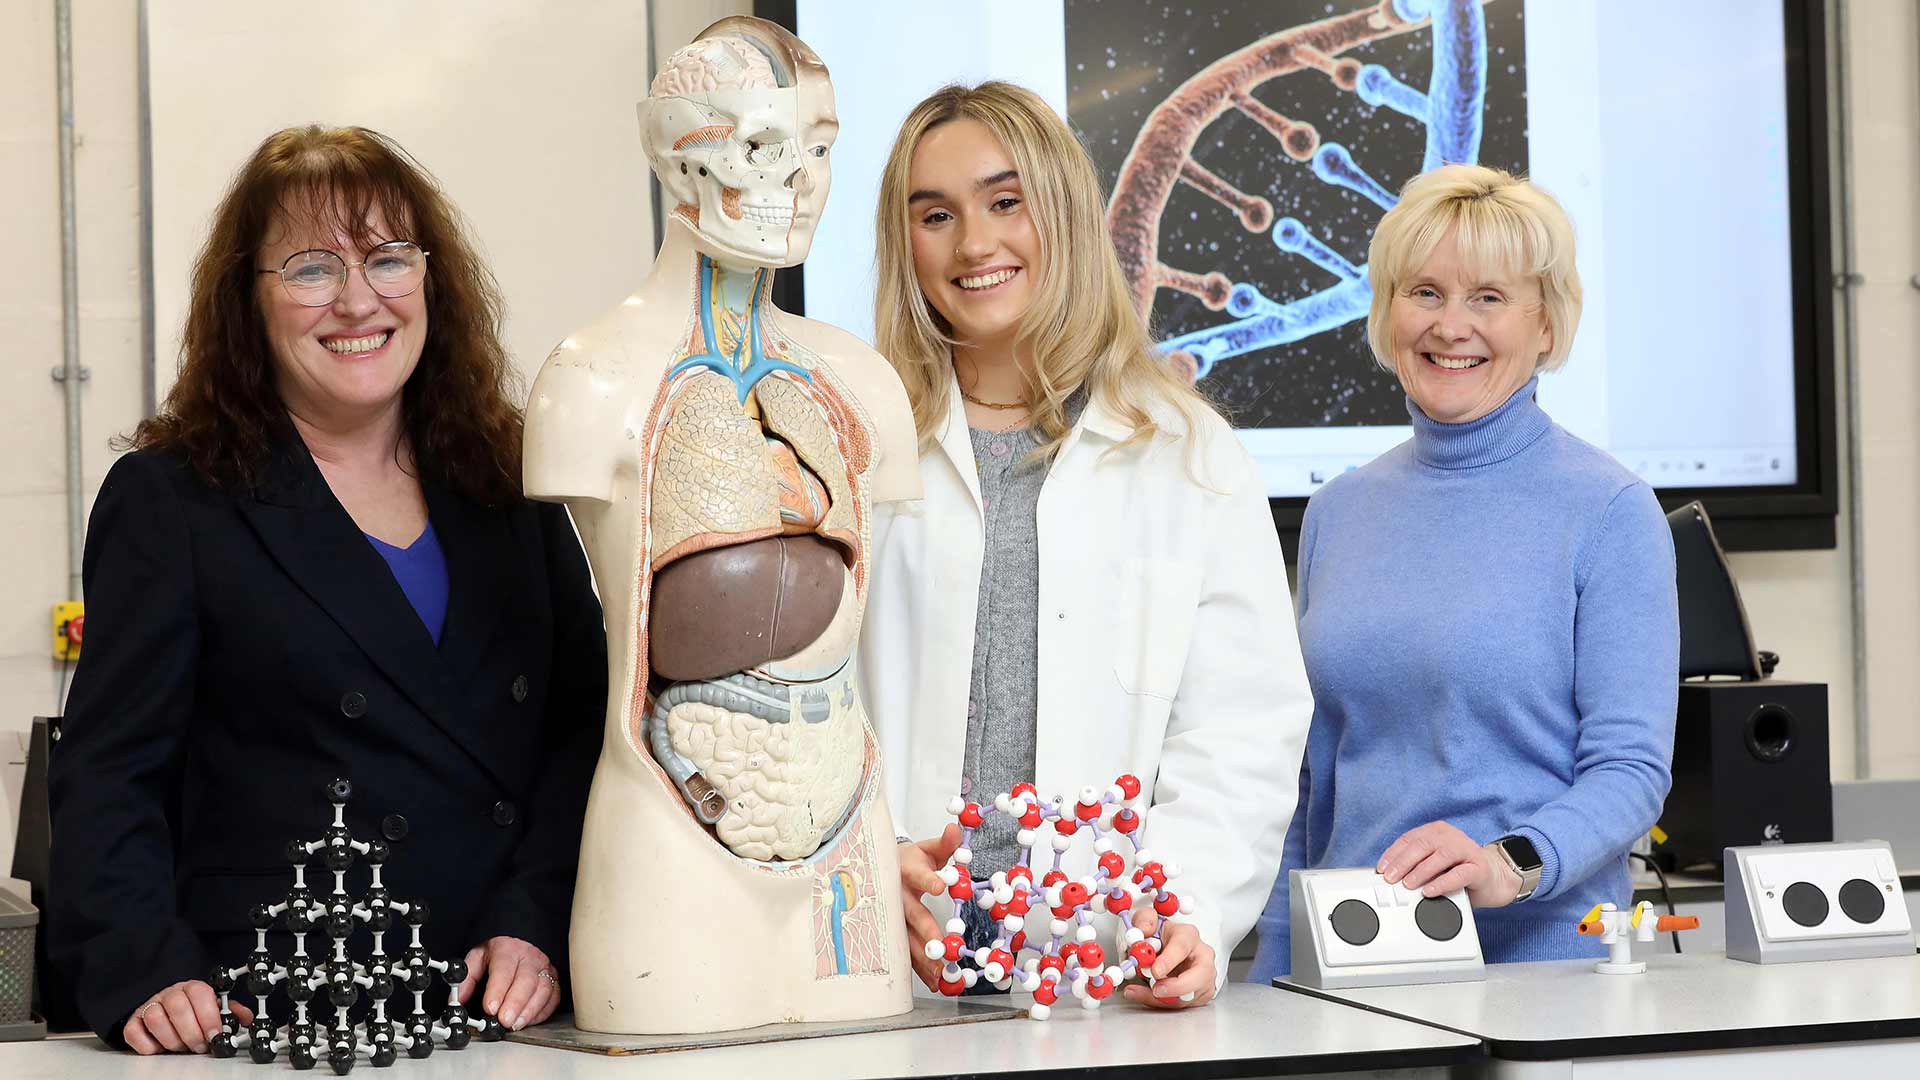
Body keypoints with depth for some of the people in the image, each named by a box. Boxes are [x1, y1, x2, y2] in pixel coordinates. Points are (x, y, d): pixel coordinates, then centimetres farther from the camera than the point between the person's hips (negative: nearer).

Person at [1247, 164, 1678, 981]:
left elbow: (1632, 767, -9)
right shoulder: (1338, 512, 11)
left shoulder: (1611, 511, -4)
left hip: (1539, 958, -4)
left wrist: (1513, 864, -26)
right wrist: (1271, 978, 10)